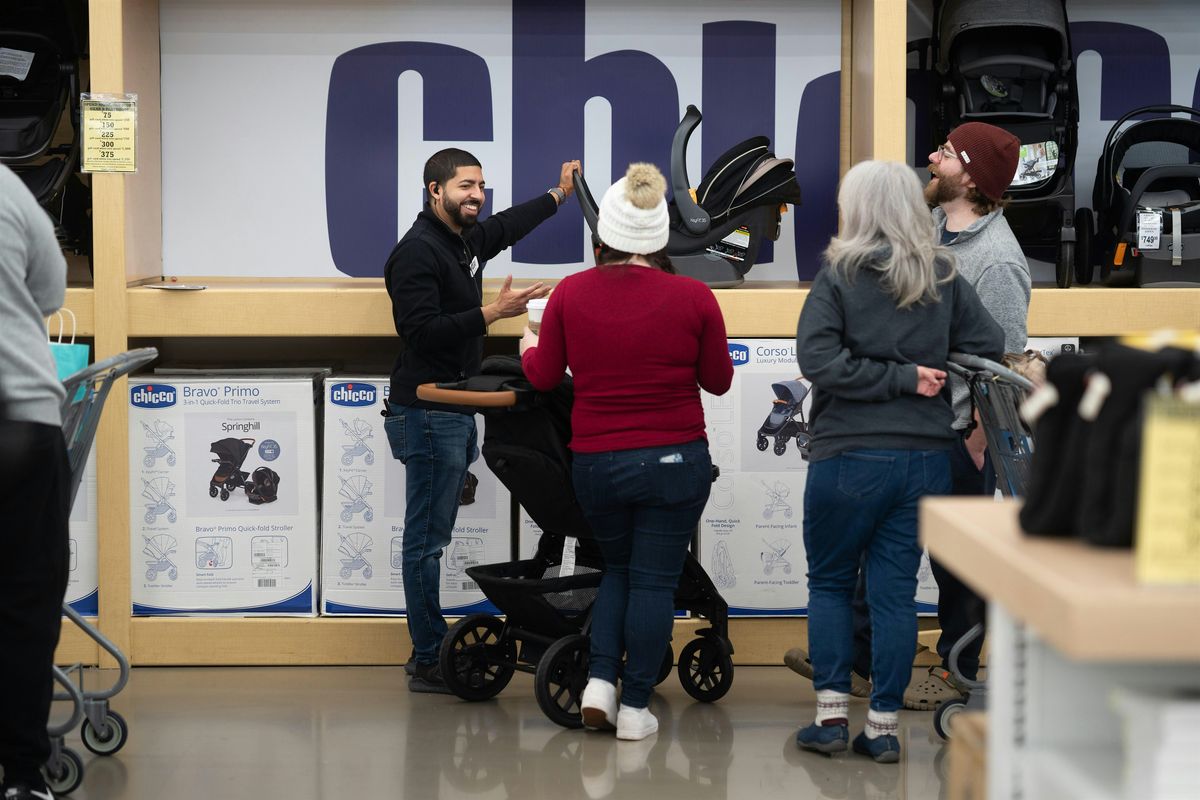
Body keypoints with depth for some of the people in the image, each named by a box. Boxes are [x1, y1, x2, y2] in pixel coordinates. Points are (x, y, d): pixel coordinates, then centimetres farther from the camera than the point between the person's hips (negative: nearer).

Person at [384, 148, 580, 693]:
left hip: (456, 412, 9)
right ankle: (428, 661, -3)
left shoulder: (465, 241, 13)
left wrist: (558, 194, 45)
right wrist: (493, 313, -26)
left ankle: (430, 652, 17)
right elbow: (422, 331, -24)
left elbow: (506, 227, 36)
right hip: (427, 415, -9)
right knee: (427, 540, -6)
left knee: (432, 537, 12)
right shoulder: (418, 251, -15)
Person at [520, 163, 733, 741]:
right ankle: (635, 707, 10)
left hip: (596, 463, 2)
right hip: (676, 459, -2)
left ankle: (600, 679, 8)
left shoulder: (570, 294, -6)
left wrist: (529, 348, 25)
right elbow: (719, 380, 2)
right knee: (655, 580, 7)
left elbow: (544, 377, 3)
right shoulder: (693, 297, -9)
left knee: (618, 569, 22)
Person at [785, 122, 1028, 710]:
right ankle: (855, 660, 22)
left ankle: (956, 673, 20)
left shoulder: (997, 259, -20)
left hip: (960, 437, -9)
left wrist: (976, 446, -20)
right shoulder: (936, 228, 8)